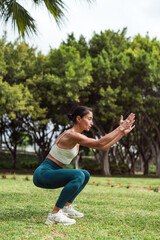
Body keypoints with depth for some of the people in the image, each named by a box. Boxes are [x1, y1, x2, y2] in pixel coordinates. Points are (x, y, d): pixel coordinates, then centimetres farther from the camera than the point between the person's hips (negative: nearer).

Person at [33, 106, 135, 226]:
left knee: (85, 175, 17)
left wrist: (123, 132, 7)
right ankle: (54, 215, -25)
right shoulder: (71, 135, -20)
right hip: (43, 174, -10)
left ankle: (66, 207, 14)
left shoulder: (77, 136, 10)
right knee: (78, 175, -30)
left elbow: (103, 147, 12)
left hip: (52, 173, 10)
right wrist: (120, 128, -21)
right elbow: (99, 144, -29)